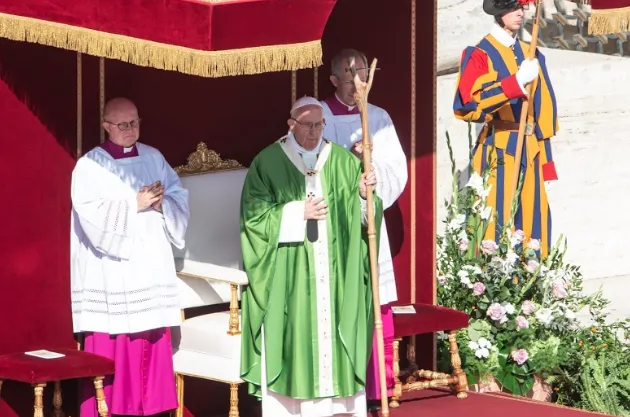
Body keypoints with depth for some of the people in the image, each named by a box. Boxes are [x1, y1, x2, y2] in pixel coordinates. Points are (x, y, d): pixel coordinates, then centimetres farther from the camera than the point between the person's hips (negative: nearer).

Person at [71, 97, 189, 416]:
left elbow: (180, 199, 10)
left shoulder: (153, 158, 11)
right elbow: (92, 216, -16)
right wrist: (135, 204, -15)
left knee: (152, 344, 4)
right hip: (110, 274, -5)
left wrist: (162, 203, -11)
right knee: (110, 348, -6)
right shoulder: (90, 166, -5)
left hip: (151, 267, 5)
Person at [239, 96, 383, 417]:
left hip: (335, 275, 3)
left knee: (334, 340, 2)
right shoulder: (268, 163, -2)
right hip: (288, 277, -3)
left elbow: (363, 215, 8)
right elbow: (254, 215, -6)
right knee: (291, 340, -3)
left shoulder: (343, 161, 7)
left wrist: (364, 195, -13)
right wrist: (298, 213, -14)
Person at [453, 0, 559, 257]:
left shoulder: (530, 55, 16)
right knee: (497, 225, -9)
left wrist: (546, 162, 13)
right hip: (498, 151, -6)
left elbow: (542, 110, 16)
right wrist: (516, 82, -28)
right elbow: (470, 103, -20)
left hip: (529, 151, 6)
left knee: (532, 224, 5)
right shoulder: (480, 55, -4)